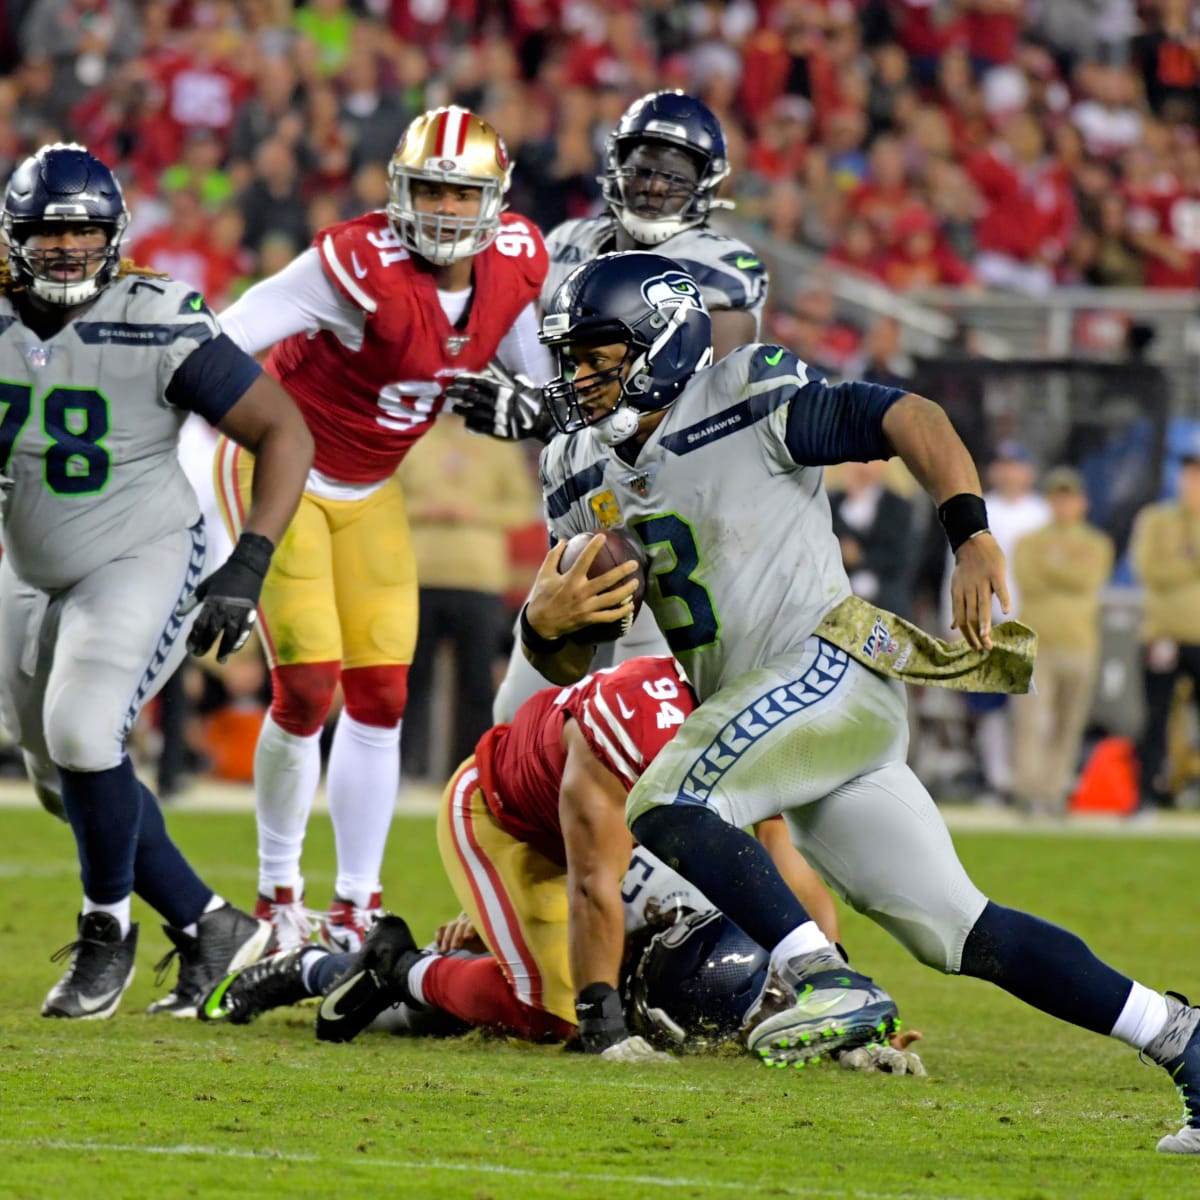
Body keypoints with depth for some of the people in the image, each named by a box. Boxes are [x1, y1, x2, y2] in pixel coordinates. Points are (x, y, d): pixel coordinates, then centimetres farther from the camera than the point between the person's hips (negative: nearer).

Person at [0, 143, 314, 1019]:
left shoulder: (160, 330, -20)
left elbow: (285, 432, -14)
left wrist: (249, 568, -20)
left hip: (143, 561, -6)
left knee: (82, 733, -24)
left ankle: (108, 932, -2)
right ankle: (211, 928, 26)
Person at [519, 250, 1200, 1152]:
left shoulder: (746, 407, -7)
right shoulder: (586, 480, 14)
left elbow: (911, 418, -9)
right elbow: (572, 662, 16)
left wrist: (974, 539, -19)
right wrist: (544, 622, -7)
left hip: (832, 669, -7)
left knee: (666, 806, -23)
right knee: (959, 933, 3)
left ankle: (825, 979, -22)